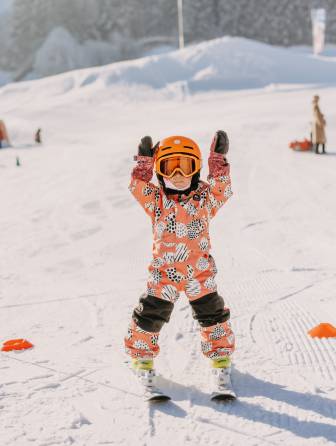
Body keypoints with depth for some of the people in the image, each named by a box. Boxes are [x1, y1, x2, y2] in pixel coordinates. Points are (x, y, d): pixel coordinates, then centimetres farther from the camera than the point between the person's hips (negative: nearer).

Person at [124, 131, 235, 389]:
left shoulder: (204, 198, 0)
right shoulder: (156, 200, 0)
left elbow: (222, 189, -14)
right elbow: (138, 187, -11)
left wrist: (219, 160, -21)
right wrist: (144, 162, -19)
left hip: (201, 272, 0)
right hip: (164, 272, 0)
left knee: (212, 314, 9)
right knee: (150, 316, 2)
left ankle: (220, 355, 28)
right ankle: (142, 356, 23)